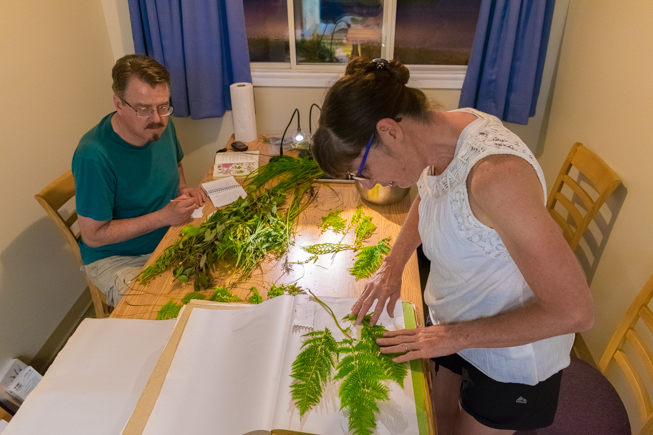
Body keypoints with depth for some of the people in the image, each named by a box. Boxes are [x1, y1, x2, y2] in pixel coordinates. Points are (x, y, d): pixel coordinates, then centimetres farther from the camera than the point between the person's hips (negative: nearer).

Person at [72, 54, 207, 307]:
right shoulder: (94, 156, -26)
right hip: (117, 259, -6)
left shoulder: (161, 125, -5)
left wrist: (183, 190, -3)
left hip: (171, 238, 7)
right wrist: (163, 216, -24)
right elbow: (93, 235, -19)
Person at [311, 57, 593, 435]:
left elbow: (574, 311, -31)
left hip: (512, 352, -6)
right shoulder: (437, 138, -12)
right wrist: (395, 263, -1)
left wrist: (455, 336, -23)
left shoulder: (495, 175, -37)